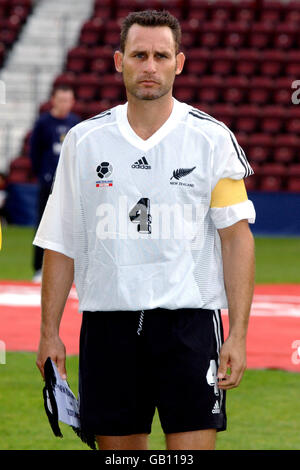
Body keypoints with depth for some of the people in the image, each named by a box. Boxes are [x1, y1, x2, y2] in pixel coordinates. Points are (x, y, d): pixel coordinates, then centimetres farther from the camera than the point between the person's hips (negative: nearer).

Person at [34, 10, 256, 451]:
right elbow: (60, 243, 11)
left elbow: (237, 237, 0)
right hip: (107, 323, 2)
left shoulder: (213, 139, 1)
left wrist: (238, 335, -7)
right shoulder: (83, 141, 7)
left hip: (189, 319, -2)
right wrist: (49, 332, 6)